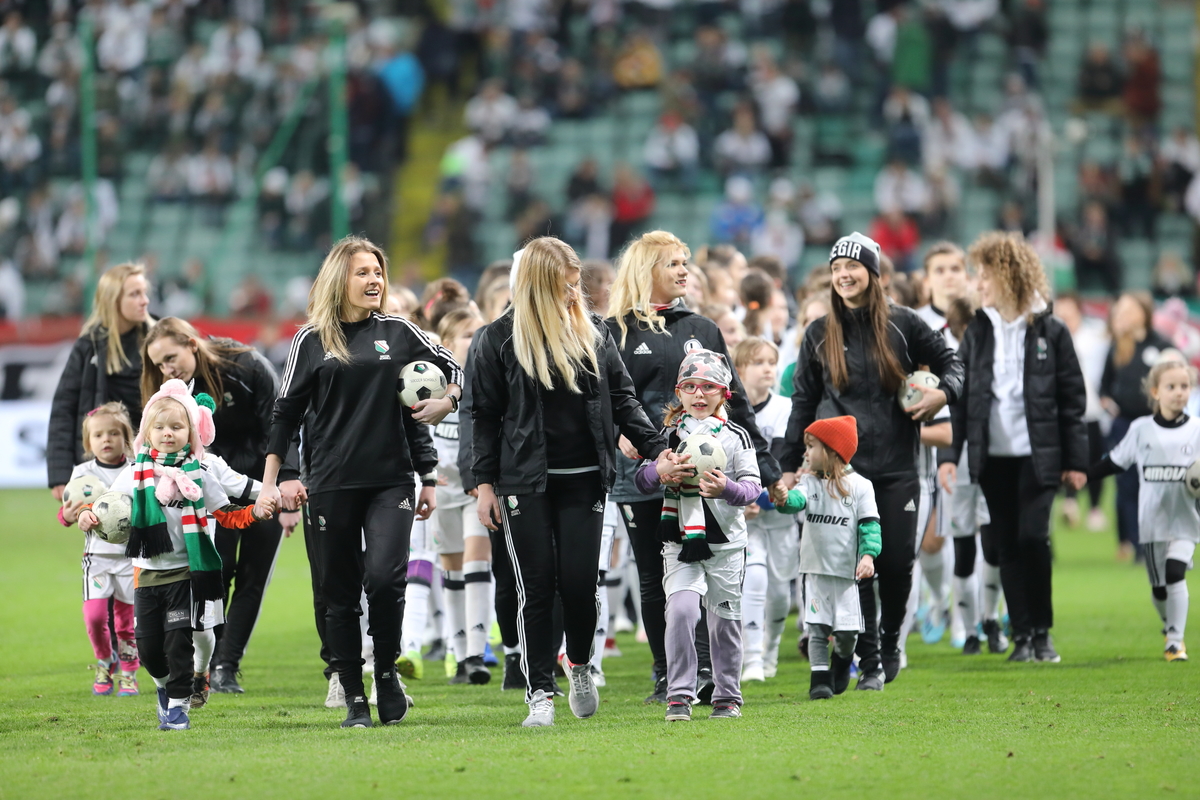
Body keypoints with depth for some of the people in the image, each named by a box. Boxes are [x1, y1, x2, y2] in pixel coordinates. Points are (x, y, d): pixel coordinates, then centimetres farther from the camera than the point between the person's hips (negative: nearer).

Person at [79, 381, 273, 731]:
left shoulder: (197, 475, 1)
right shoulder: (134, 475, 2)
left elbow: (226, 515, 5)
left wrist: (255, 512, -12)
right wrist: (87, 517, -18)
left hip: (186, 572, -2)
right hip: (148, 571, 2)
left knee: (178, 641, -8)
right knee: (148, 646, 5)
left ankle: (178, 705, 3)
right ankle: (164, 686, 34)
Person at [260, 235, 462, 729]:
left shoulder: (398, 333, 8)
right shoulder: (312, 341, 4)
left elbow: (452, 368, 18)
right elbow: (286, 411, 7)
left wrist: (446, 402, -3)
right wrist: (269, 481, 2)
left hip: (391, 479, 0)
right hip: (331, 484, 0)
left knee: (384, 577, -16)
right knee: (340, 592, 2)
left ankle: (387, 672, 6)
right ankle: (353, 699, 10)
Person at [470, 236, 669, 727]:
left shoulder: (593, 333, 7)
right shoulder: (500, 339, -1)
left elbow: (623, 399, 11)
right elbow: (485, 415, 2)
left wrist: (657, 449, 0)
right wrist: (485, 483, -2)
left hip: (584, 480, 2)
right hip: (525, 481, -2)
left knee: (579, 583, -2)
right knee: (536, 587, -2)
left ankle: (579, 664, 26)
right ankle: (540, 695, 5)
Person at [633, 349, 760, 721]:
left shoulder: (735, 436, 1)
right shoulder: (668, 434, 7)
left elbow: (752, 486, -4)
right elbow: (641, 479, 6)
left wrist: (727, 488, -24)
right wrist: (659, 472, -16)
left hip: (725, 542, 0)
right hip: (680, 541, 0)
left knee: (725, 619, 6)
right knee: (680, 610, -15)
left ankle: (727, 696, 20)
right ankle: (679, 695, -10)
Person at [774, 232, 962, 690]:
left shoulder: (901, 324, 4)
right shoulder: (819, 335, 7)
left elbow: (949, 360, 12)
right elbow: (803, 406, 9)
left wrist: (943, 394, -10)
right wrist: (789, 467, 6)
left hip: (897, 466, 0)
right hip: (843, 468, 0)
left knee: (897, 562, -2)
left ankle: (890, 638, 25)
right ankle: (869, 662, 3)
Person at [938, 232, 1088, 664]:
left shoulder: (1050, 331, -1)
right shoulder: (978, 332, 7)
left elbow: (1072, 398, 1)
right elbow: (959, 397, 7)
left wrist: (1076, 461, 0)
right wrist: (949, 454, -2)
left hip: (1038, 455, -3)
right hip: (993, 456, 3)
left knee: (1033, 537, -14)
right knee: (1007, 547, 3)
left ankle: (1043, 630, 2)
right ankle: (1022, 636, 9)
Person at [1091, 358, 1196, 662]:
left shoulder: (1196, 429, 0)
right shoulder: (1141, 429, 2)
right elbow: (1115, 462, 10)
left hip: (1185, 520, -2)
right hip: (1153, 519, 2)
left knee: (1175, 574, -19)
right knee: (1159, 587, 8)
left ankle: (1176, 640, -11)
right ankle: (1170, 627, 35)